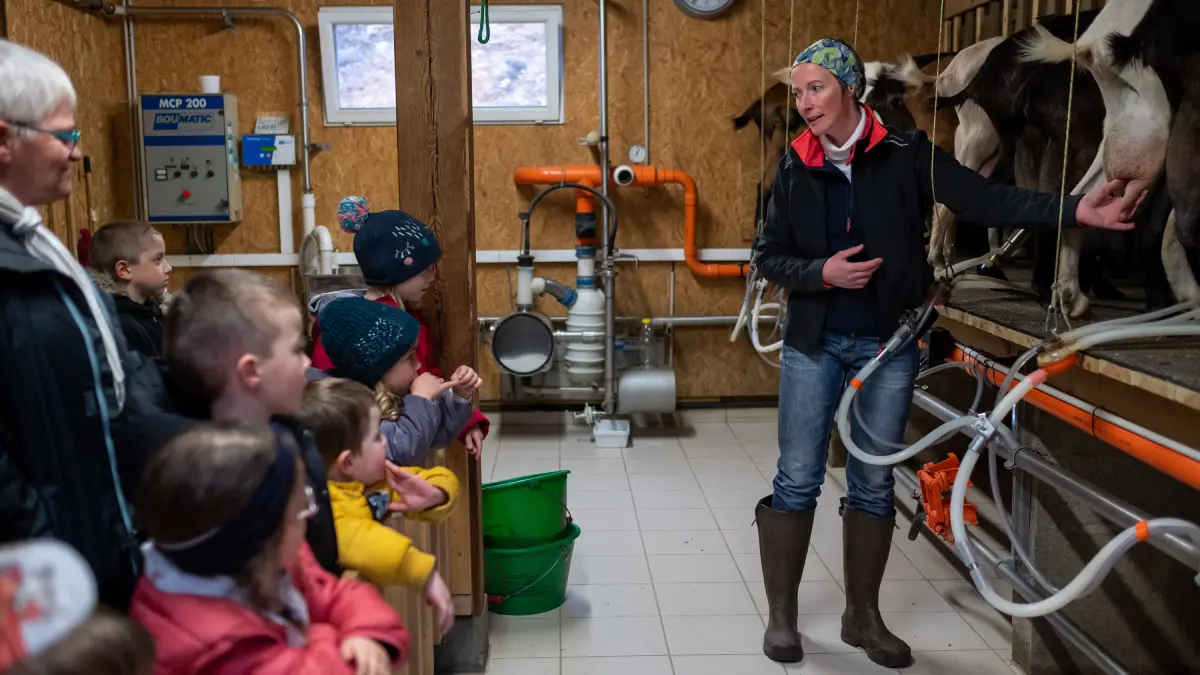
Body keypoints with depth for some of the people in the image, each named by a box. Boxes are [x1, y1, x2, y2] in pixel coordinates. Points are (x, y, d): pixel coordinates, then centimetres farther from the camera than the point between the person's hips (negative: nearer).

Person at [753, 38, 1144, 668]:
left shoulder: (906, 155, -5)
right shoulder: (796, 166, 0)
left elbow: (985, 199, -14)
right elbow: (770, 256, 2)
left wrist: (1074, 210, -25)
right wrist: (821, 273, -16)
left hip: (888, 345, 0)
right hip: (814, 344, 1)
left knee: (874, 483, 9)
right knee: (797, 480, 2)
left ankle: (863, 615, 25)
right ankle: (781, 613, 18)